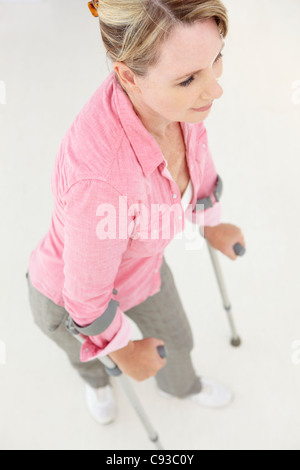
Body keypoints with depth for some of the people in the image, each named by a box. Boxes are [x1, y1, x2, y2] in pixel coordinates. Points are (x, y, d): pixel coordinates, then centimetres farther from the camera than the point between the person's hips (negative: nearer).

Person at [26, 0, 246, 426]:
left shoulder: (168, 81, -27)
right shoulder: (100, 178, -49)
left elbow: (190, 149, -3)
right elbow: (87, 294, -30)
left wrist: (212, 224, 12)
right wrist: (123, 352, -10)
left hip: (131, 259, 5)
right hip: (71, 293, -5)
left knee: (177, 339, 32)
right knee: (91, 344, 34)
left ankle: (180, 384, 72)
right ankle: (94, 374, 75)